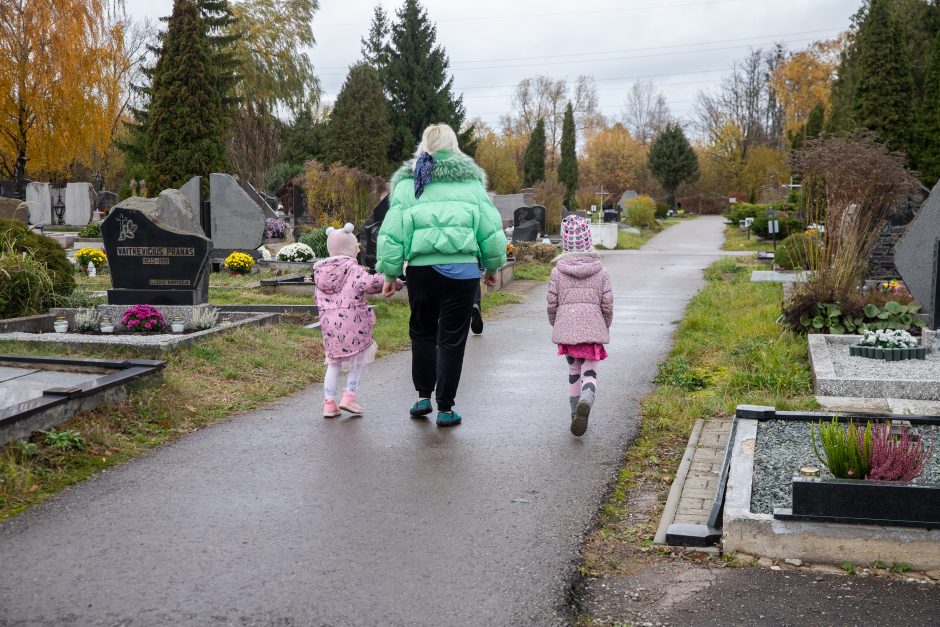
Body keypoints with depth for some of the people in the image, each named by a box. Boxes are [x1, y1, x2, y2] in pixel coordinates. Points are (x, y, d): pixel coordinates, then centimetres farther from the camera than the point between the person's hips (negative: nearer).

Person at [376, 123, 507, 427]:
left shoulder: (407, 182, 5)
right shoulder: (470, 181, 5)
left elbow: (392, 232, 1)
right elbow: (491, 228, 5)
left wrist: (389, 272, 9)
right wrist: (492, 267, 18)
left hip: (420, 269, 1)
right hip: (461, 269, -1)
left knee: (422, 332, 20)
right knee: (451, 338, 5)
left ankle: (423, 396, 23)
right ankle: (445, 408, 9)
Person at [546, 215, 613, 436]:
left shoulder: (558, 271, 0)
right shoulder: (600, 271, 1)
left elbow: (552, 304, 1)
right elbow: (607, 304, 2)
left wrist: (555, 325, 18)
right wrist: (606, 327, 17)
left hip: (566, 328, 1)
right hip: (593, 328, -1)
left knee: (573, 371, 17)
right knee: (589, 372, -2)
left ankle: (576, 413, 22)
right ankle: (585, 402, -32)